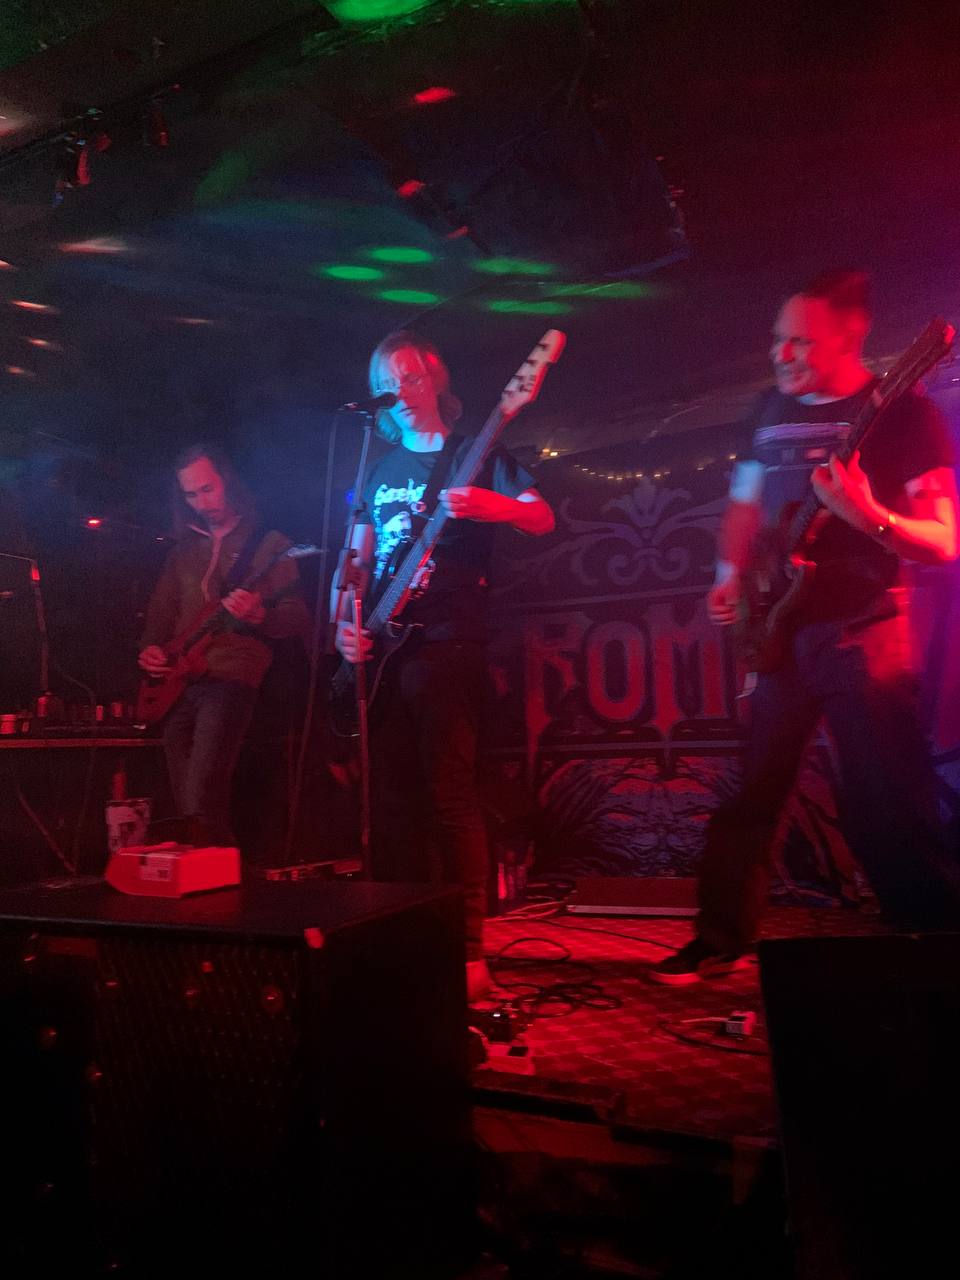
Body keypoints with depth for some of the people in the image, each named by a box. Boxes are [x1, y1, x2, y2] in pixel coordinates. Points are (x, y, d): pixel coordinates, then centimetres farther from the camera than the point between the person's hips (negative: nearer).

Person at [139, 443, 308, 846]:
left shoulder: (269, 544, 2)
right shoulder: (184, 550, 20)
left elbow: (297, 618, -4)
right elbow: (160, 612, 23)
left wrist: (259, 616, -23)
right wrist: (149, 648, 4)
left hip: (231, 676, -6)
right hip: (178, 681, 6)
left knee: (200, 799, -19)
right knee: (185, 796, 5)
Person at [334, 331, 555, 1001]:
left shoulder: (475, 456, 5)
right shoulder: (381, 469, 21)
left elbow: (543, 519, -8)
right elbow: (358, 557, 18)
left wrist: (494, 506, -29)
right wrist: (347, 620, 1)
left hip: (446, 643, -6)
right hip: (384, 646, 6)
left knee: (450, 794, -10)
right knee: (393, 799, 8)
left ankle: (468, 951, -1)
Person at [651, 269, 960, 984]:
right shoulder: (773, 408, 11)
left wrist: (870, 518, -28)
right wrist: (731, 577, 4)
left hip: (863, 633, -5)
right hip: (779, 631, 5)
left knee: (890, 812, -4)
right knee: (751, 797, 9)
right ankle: (723, 940, 23)